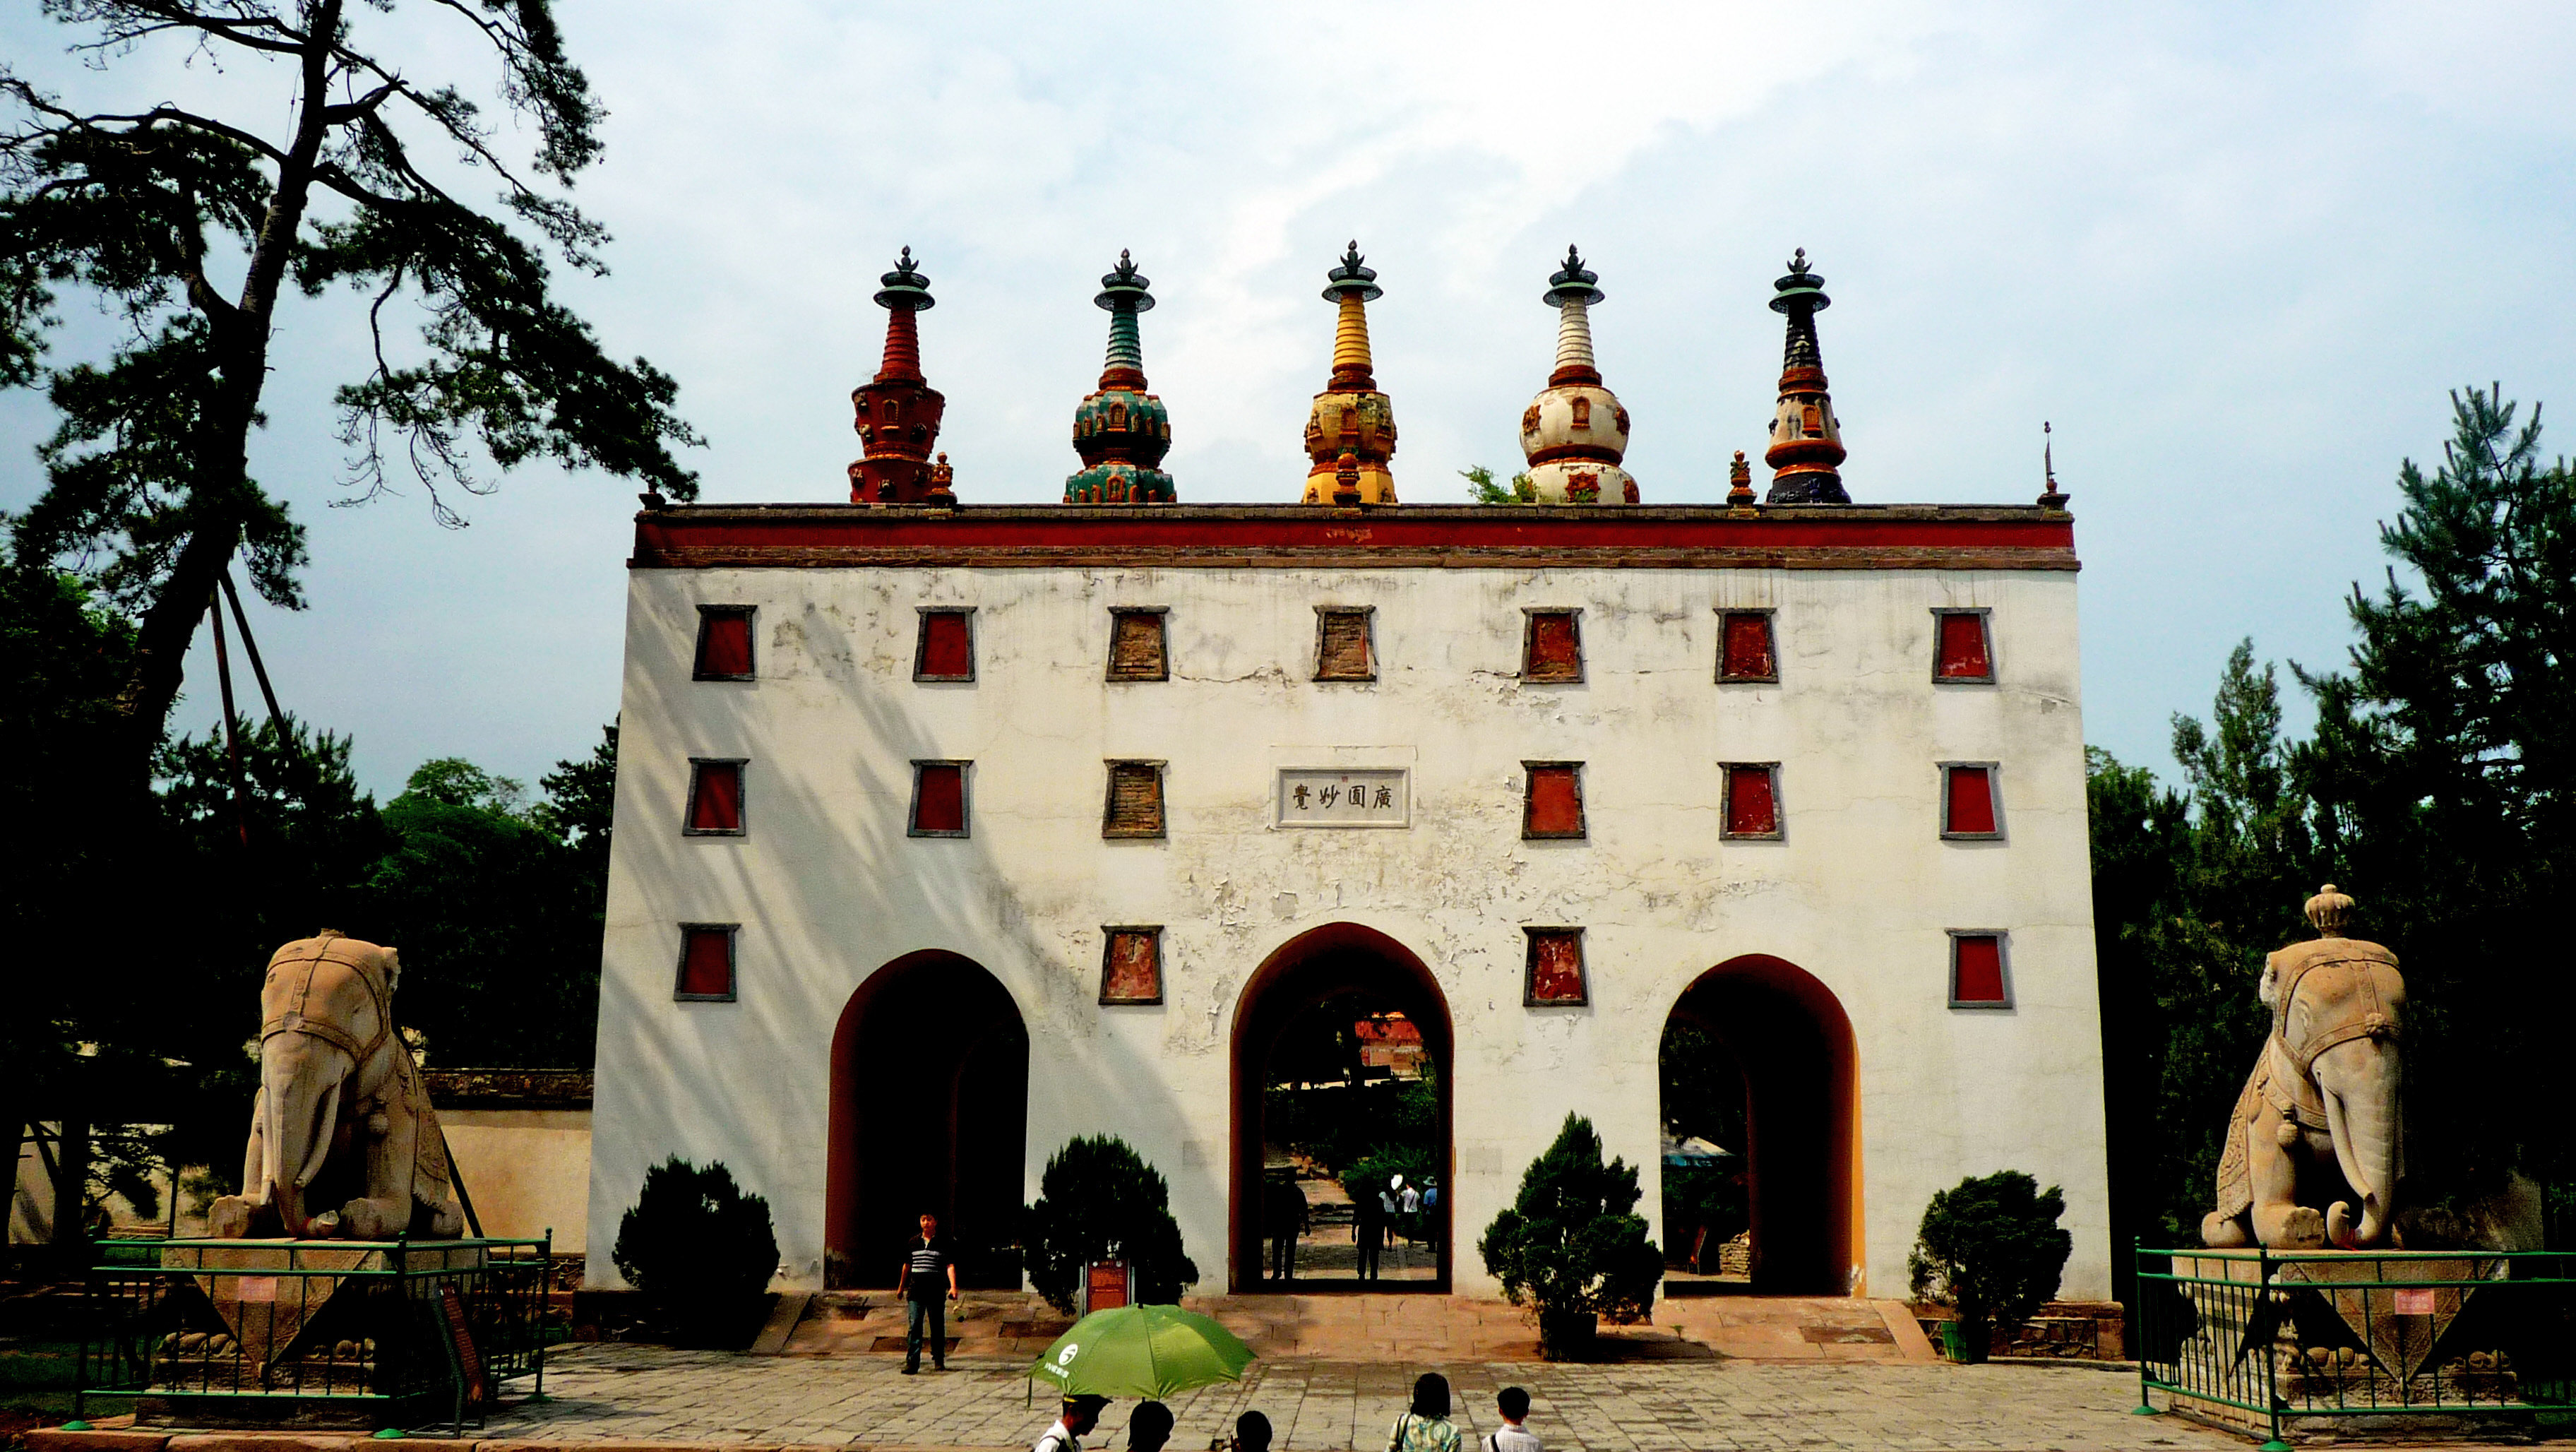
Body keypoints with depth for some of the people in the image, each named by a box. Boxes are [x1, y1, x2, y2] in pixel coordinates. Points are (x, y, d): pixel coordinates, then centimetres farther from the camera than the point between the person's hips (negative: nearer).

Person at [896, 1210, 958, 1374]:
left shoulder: (943, 1243, 1)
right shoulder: (914, 1242, 9)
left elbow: (950, 1266, -6)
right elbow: (907, 1266, 20)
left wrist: (953, 1286, -19)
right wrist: (901, 1287, 24)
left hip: (936, 1292, -1)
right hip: (915, 1291, 1)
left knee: (937, 1327, 7)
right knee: (914, 1325, -9)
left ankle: (939, 1360, 21)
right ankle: (912, 1363, -11)